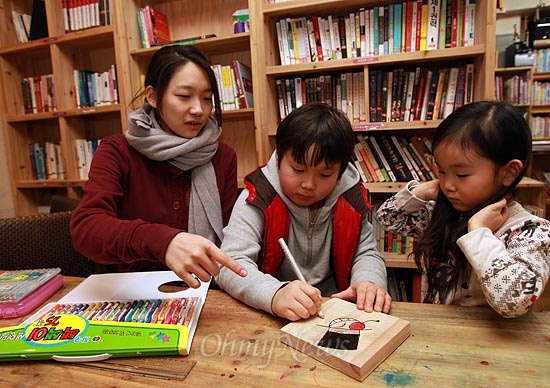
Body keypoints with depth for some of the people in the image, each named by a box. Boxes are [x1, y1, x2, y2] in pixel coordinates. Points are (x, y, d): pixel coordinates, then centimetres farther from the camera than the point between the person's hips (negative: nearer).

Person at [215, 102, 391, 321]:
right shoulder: (257, 200, -15)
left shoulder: (350, 200, -3)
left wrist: (369, 283, -17)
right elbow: (230, 263, -22)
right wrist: (275, 295, -41)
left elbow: (366, 254, 5)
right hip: (268, 317, -2)